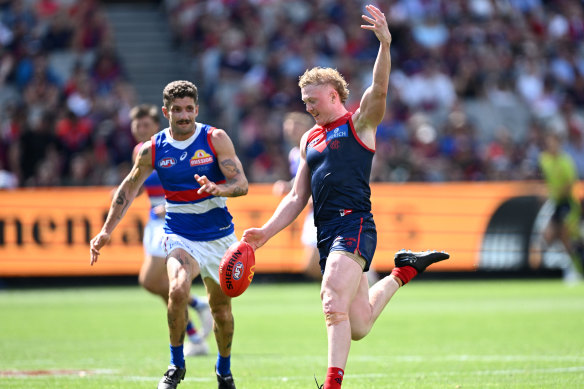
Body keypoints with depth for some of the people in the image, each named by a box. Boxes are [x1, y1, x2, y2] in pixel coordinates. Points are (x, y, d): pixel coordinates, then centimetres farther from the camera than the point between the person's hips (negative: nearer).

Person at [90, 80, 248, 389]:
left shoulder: (216, 139, -6)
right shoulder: (153, 149, -2)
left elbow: (241, 184, -12)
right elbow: (129, 187, 11)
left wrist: (218, 189, -34)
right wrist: (106, 231, 7)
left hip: (219, 235, 1)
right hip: (180, 235, -1)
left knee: (221, 308, 9)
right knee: (178, 289, -28)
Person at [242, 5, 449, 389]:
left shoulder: (359, 124, 4)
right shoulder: (310, 140, 23)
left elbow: (379, 90, -17)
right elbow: (297, 197, 25)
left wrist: (385, 44, -33)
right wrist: (266, 232, 14)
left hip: (354, 225, -7)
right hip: (327, 234, 8)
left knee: (335, 306, -25)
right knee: (358, 325, 10)